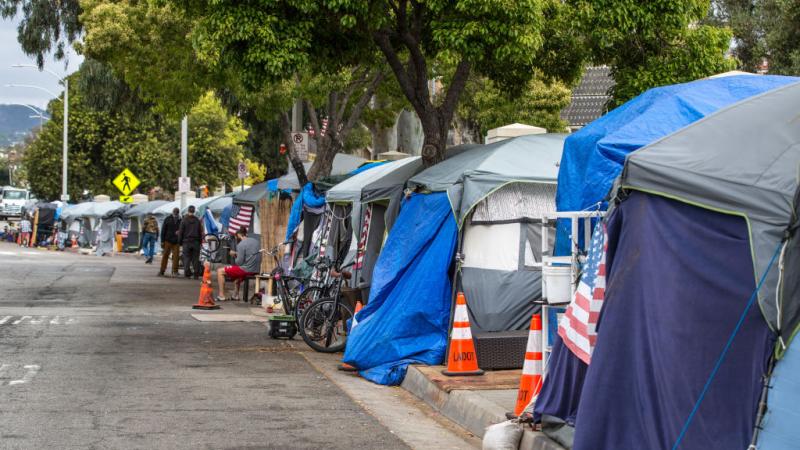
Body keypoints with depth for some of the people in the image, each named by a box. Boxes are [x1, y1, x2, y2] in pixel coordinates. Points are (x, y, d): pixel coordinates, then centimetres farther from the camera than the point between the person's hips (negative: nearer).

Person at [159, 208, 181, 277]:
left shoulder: (180, 221, 7)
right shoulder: (167, 219, 5)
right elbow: (163, 230, 5)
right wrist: (162, 241, -1)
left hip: (176, 242, 1)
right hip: (168, 241, -1)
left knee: (176, 256, -4)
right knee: (165, 255, 0)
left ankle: (175, 271, 2)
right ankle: (162, 271, 5)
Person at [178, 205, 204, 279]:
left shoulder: (184, 220, -3)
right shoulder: (197, 221, 4)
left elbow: (180, 232, -1)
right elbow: (200, 232, 6)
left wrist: (180, 242, 5)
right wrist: (200, 241, 13)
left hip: (186, 242, -2)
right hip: (196, 242, 2)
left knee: (186, 258, 2)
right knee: (195, 259, 4)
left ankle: (187, 273, -5)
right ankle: (196, 274, 2)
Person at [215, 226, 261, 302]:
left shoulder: (241, 244, -14)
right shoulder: (256, 242, 10)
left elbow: (239, 262, -16)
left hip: (246, 270, -8)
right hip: (256, 270, 8)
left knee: (220, 271, 4)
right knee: (237, 271, 39)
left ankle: (221, 296, 1)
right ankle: (236, 295, 40)